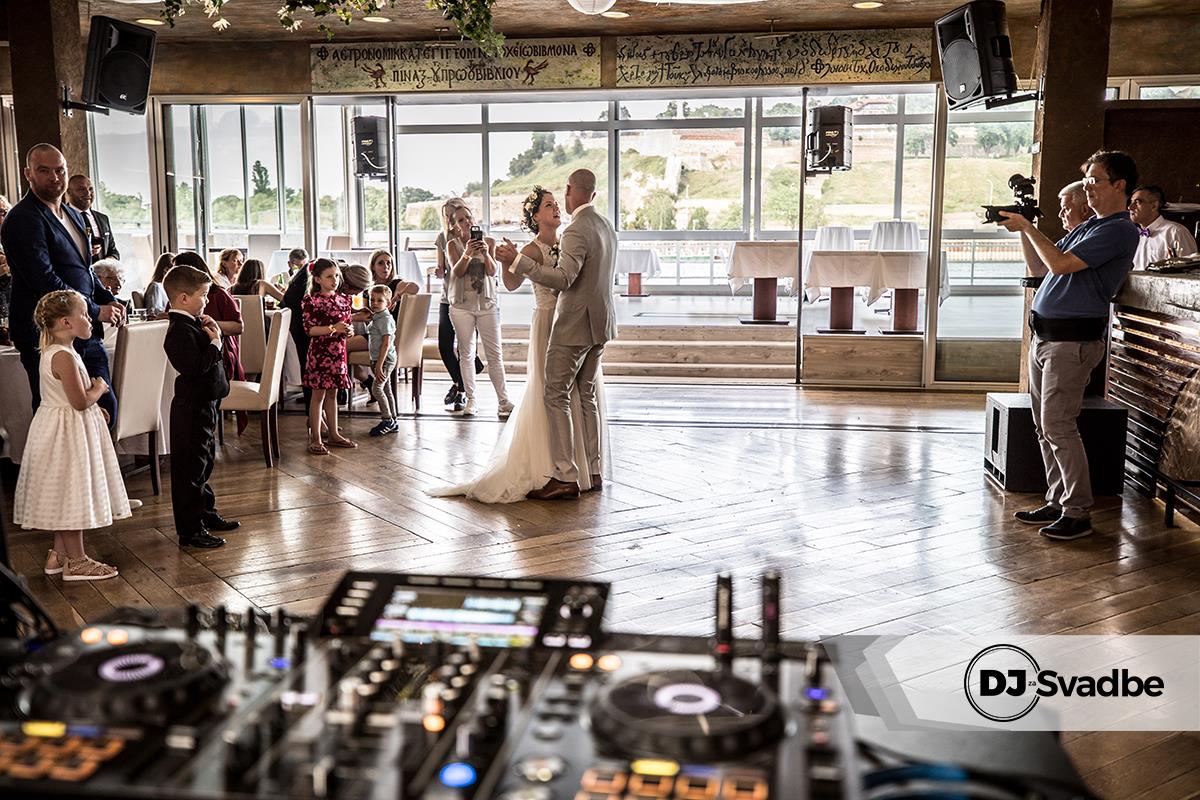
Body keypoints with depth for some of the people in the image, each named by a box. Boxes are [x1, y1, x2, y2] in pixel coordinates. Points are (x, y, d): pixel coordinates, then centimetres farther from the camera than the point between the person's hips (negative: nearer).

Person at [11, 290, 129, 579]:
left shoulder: (54, 352, 11)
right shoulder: (64, 356, -22)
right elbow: (80, 401, -23)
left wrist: (92, 393, 5)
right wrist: (98, 390, -6)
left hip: (65, 429, 10)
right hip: (68, 432, -10)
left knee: (64, 497, 17)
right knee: (71, 495, -3)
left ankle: (59, 555, 26)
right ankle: (76, 561, 5)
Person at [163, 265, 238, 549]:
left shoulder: (193, 323, 11)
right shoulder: (180, 330, -21)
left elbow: (206, 356, 19)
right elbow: (194, 366, -32)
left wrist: (213, 332, 3)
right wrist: (215, 343, -20)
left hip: (205, 404, 11)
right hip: (191, 409, -11)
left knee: (205, 462, 21)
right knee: (190, 468, -4)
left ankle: (207, 515, 35)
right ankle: (190, 530, 2)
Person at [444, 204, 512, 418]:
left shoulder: (489, 242, 3)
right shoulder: (453, 245, 1)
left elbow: (492, 271, -5)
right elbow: (457, 271, -11)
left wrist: (486, 253, -23)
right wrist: (467, 253, -28)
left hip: (487, 303, 0)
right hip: (462, 304, 0)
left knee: (495, 355, -1)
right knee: (466, 354, 5)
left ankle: (503, 401, 0)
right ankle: (471, 400, 12)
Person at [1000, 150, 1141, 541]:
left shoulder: (1119, 230, -11)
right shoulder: (1087, 227, 19)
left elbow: (1059, 264, -21)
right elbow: (1039, 267, 22)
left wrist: (1028, 227, -10)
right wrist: (1022, 230, 8)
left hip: (1072, 340, -9)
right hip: (1044, 335, 9)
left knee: (1058, 427, -9)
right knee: (1044, 426, 11)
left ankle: (1079, 513, -2)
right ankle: (1058, 501, 20)